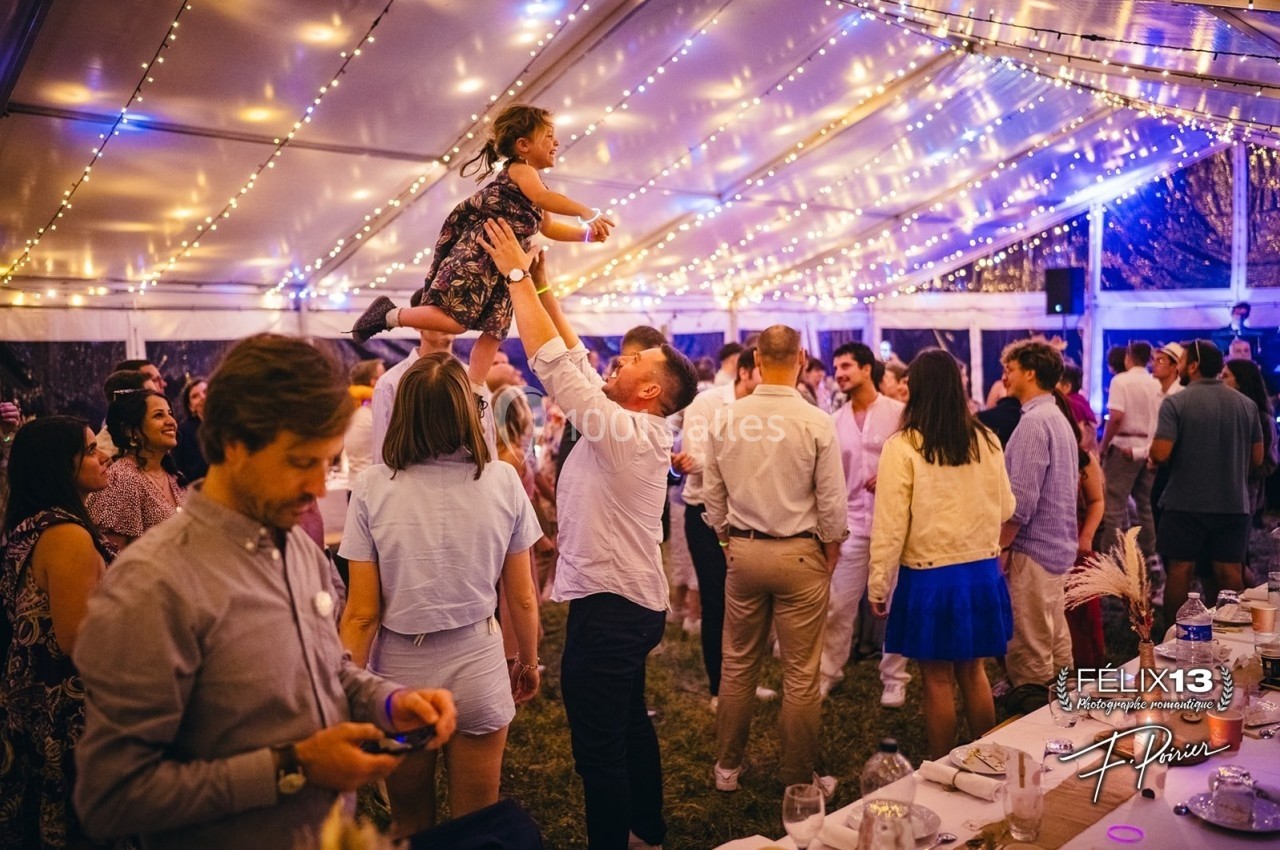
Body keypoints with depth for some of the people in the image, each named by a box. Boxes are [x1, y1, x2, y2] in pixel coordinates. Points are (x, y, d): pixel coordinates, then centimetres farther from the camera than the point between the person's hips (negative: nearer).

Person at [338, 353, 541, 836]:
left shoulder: (372, 488, -12)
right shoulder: (503, 482, -9)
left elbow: (362, 613, -11)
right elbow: (522, 599, -2)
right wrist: (529, 662, 15)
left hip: (400, 673, 0)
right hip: (478, 671, 1)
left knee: (410, 826, 23)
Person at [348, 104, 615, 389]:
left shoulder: (530, 182, 23)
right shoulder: (520, 170, -5)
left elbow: (548, 227, 30)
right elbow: (544, 198, -27)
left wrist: (586, 234, 17)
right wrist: (588, 213, -32)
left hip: (502, 267, 10)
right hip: (476, 256, -10)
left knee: (493, 333, 3)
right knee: (454, 320, -16)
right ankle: (390, 314, 1)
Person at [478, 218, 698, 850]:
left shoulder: (627, 432, -20)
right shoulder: (637, 428, 6)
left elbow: (553, 361, -21)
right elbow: (574, 360, 11)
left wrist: (518, 277, -13)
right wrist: (541, 285, 10)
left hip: (607, 608, -10)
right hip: (631, 601, 11)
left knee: (599, 750, 0)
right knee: (630, 727, 23)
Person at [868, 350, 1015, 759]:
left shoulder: (902, 447, -15)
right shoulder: (987, 441, -2)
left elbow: (890, 526, -13)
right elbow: (1006, 508, 10)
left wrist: (878, 585, -2)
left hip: (929, 578, -4)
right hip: (982, 571, 5)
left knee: (938, 680, 9)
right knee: (973, 672, 20)